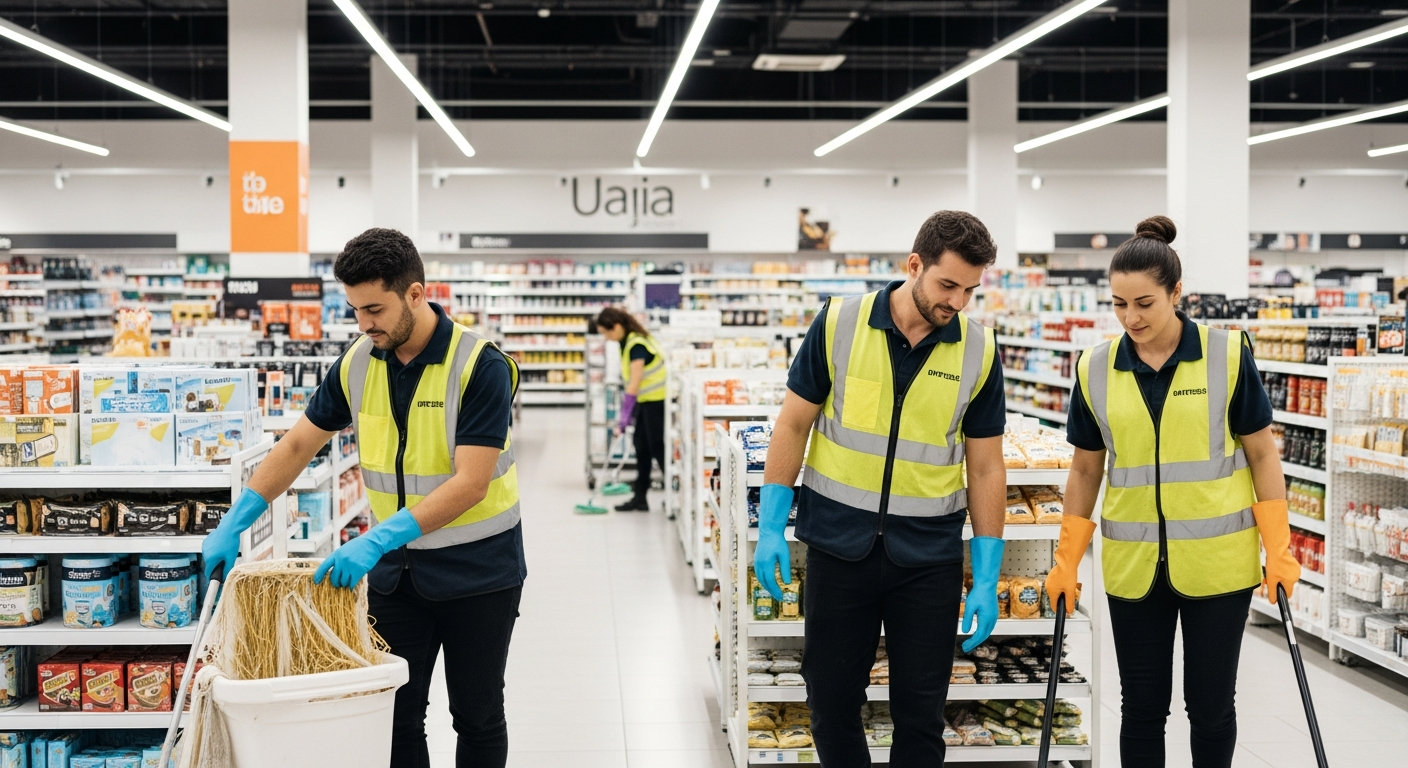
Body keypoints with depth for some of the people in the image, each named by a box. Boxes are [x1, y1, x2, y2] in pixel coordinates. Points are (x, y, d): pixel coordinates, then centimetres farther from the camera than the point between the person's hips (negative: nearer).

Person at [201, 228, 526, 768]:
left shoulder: (481, 367, -20)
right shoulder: (357, 365, -3)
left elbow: (470, 483, -27)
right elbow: (298, 445, 6)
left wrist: (378, 540, -35)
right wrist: (232, 525, -3)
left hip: (477, 572, -4)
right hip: (396, 569, 5)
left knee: (477, 718, 8)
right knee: (396, 714, 7)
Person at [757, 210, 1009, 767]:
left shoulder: (980, 352, -3)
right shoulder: (839, 324, -6)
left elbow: (986, 468, 2)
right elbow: (793, 425, 1)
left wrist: (987, 578, 0)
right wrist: (770, 528, -3)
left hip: (929, 554, 1)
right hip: (839, 545, 0)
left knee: (921, 713, 6)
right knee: (832, 702, 9)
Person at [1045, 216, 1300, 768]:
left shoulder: (1228, 356, -6)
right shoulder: (1095, 370, 0)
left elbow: (1262, 453, 0)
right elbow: (1086, 469, 7)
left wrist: (1279, 550, -4)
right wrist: (1066, 561, 6)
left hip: (1217, 562, -2)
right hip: (1132, 565, 2)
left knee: (1210, 705, 7)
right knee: (1143, 707, 9)